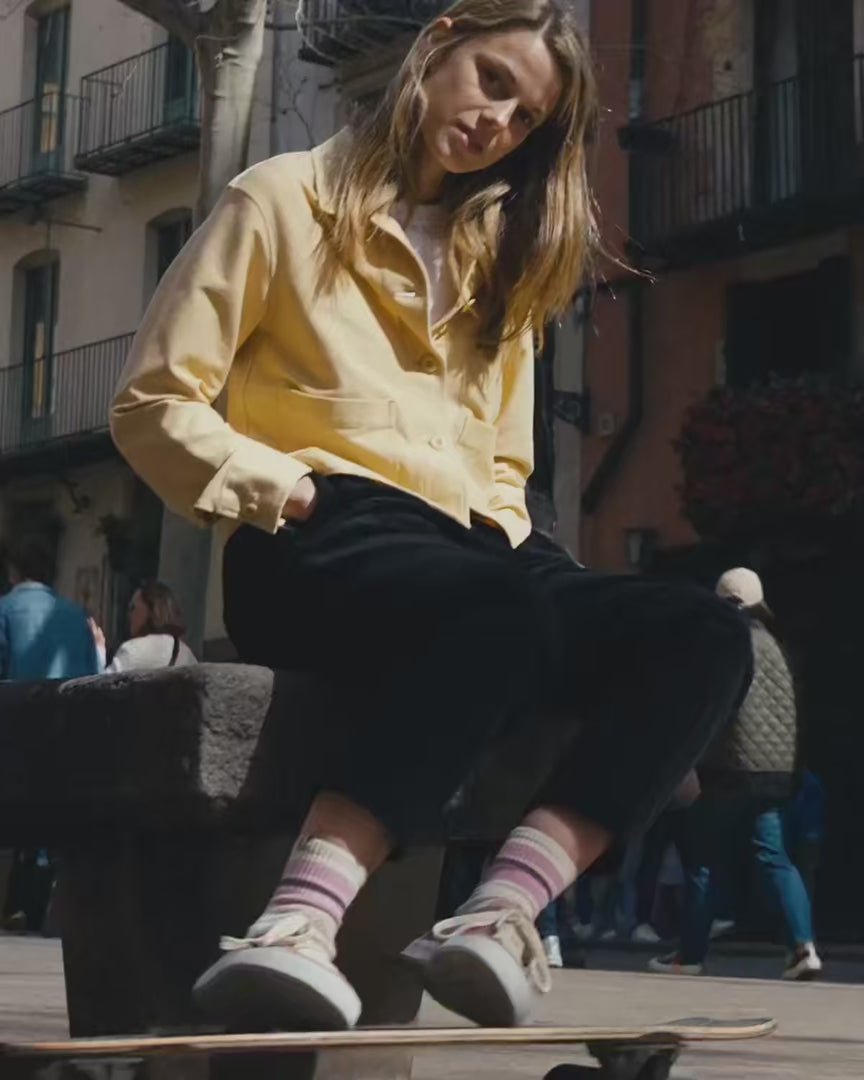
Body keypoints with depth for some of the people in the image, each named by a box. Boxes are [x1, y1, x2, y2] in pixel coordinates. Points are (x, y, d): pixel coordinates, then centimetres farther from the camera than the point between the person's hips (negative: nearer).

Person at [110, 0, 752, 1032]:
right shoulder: (284, 200, 12)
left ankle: (502, 912, -43)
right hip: (319, 548, -6)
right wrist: (283, 493, -10)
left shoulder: (501, 252, 30)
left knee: (703, 634, -26)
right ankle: (297, 931, -53)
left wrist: (496, 528, 7)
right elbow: (155, 404, 5)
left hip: (472, 548, 6)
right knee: (501, 608, -41)